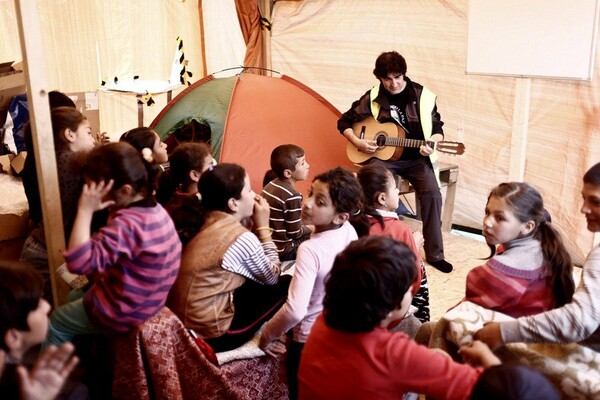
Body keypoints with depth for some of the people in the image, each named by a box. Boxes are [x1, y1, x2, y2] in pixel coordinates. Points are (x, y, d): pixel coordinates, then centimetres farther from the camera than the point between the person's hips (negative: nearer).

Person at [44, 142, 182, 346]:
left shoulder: (127, 224, -34)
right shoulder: (156, 211, -4)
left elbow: (79, 262, -37)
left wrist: (85, 210, -35)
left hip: (123, 312, -9)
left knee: (55, 324, 15)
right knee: (74, 297, 31)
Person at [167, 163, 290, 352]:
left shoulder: (206, 220, 3)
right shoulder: (242, 238, -20)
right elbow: (272, 277, 0)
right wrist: (263, 227, 0)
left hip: (182, 323, 8)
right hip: (209, 333, -8)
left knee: (258, 281, 20)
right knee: (286, 285, 3)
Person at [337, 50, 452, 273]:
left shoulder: (423, 96, -3)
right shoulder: (372, 98, 0)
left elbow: (437, 129, 2)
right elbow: (344, 122, 9)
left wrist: (432, 144, -21)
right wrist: (358, 142, -8)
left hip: (416, 158, 0)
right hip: (383, 158, 0)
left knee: (432, 194, -24)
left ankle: (434, 254, -10)